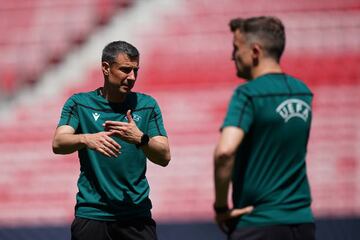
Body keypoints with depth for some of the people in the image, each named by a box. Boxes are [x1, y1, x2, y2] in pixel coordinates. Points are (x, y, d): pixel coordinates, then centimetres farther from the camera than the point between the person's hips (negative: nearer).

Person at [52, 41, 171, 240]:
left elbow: (164, 157, 0)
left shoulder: (147, 105, 7)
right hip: (92, 214, -1)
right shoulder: (79, 103, 3)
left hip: (137, 214, 1)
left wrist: (140, 139, -21)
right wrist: (87, 139, -32)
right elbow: (58, 144, -11)